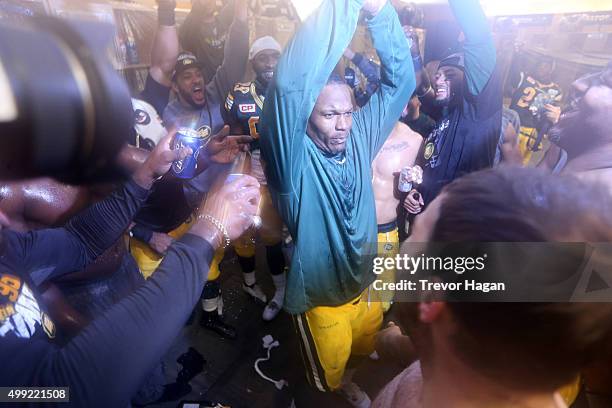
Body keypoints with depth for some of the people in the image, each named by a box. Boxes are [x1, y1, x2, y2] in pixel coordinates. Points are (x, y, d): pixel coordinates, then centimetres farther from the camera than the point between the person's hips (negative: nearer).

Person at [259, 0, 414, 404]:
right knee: (329, 366, 24)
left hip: (365, 281, 5)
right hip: (320, 294, -5)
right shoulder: (294, 158, -28)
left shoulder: (359, 136, -12)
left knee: (364, 343, 33)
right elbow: (290, 84, -45)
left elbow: (400, 79, -13)